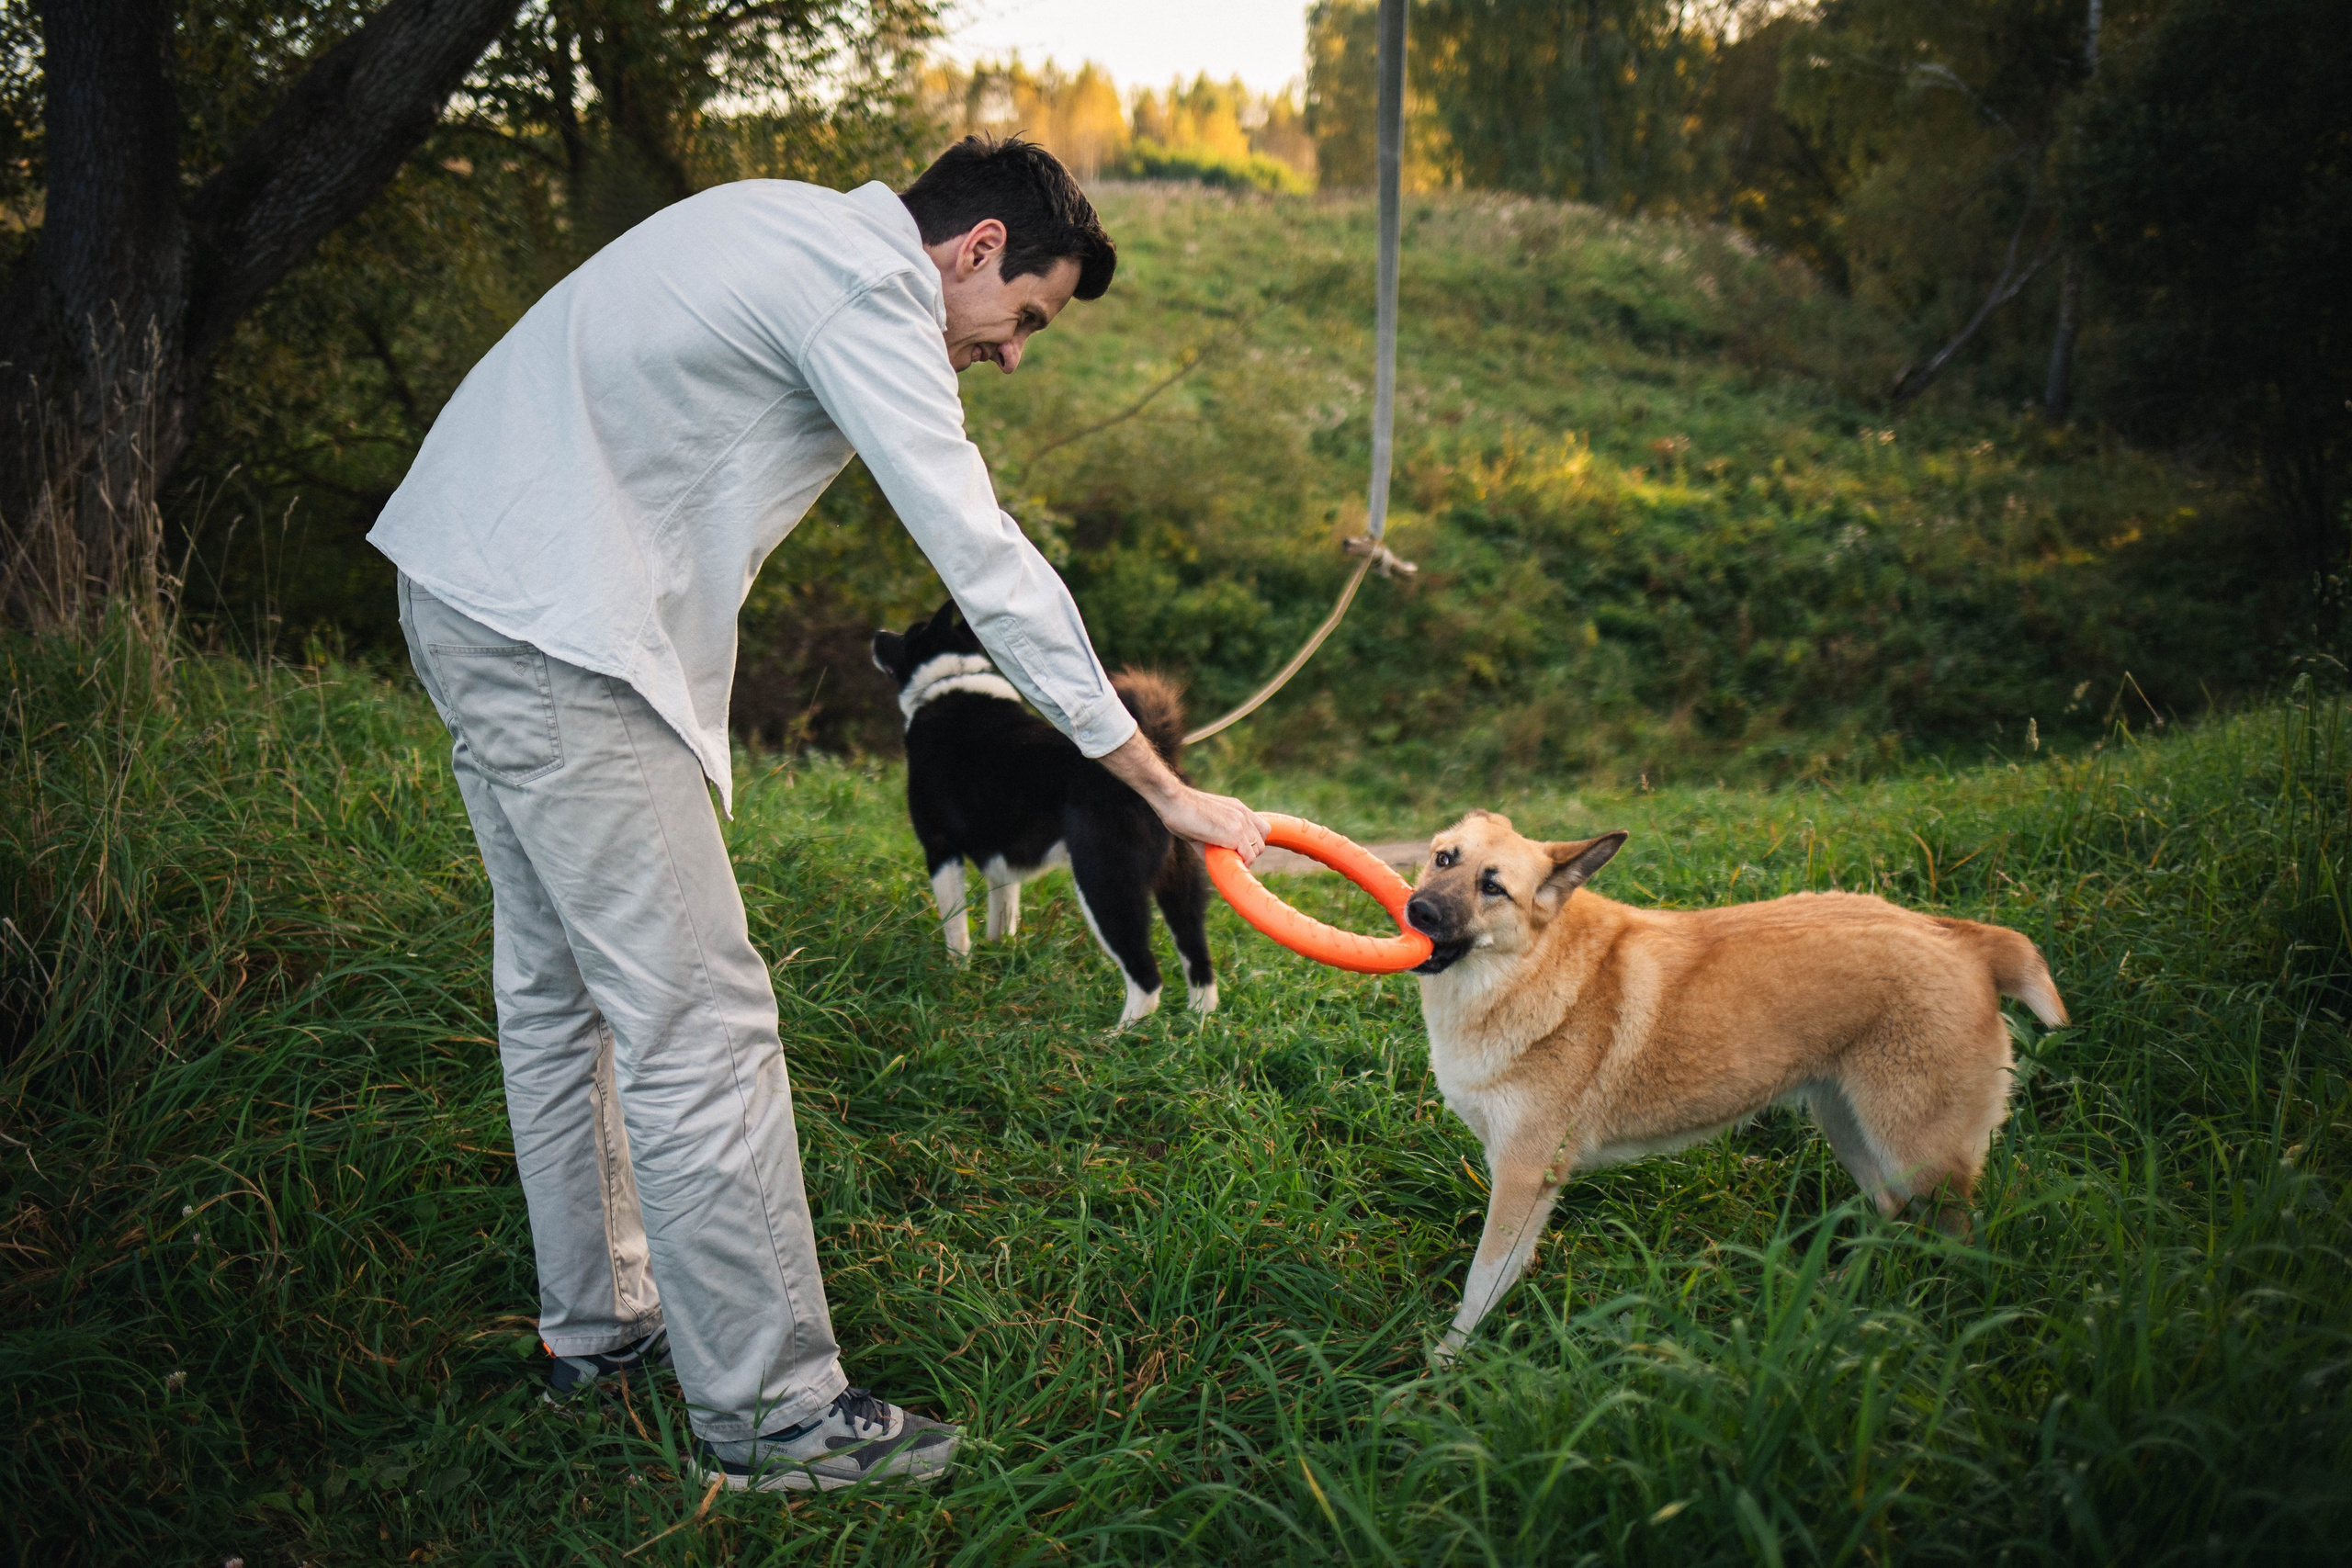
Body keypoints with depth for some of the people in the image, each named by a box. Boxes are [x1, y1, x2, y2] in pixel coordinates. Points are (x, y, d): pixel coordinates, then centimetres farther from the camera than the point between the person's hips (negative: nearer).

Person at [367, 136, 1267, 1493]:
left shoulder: (803, 232, 16)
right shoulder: (866, 289, -15)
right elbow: (988, 563, -18)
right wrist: (1166, 788, -13)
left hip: (463, 591, 11)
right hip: (550, 632, -11)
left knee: (561, 980, 17)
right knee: (702, 1020, -8)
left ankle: (599, 1325, 31)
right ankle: (771, 1409, 2)